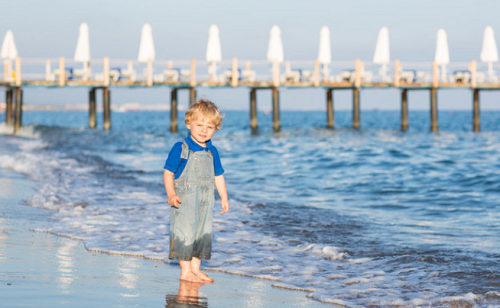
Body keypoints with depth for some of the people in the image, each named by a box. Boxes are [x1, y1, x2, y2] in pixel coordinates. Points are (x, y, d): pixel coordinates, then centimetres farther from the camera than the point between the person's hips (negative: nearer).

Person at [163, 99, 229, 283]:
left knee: (203, 233, 9)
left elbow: (218, 176, 18)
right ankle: (185, 271, 1)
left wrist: (224, 198, 15)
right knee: (185, 232, -6)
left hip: (205, 202, 6)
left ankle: (195, 269, 20)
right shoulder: (180, 149, -9)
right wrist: (171, 194, -21)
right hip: (184, 200, -6)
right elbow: (168, 172, -9)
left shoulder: (212, 152, 9)